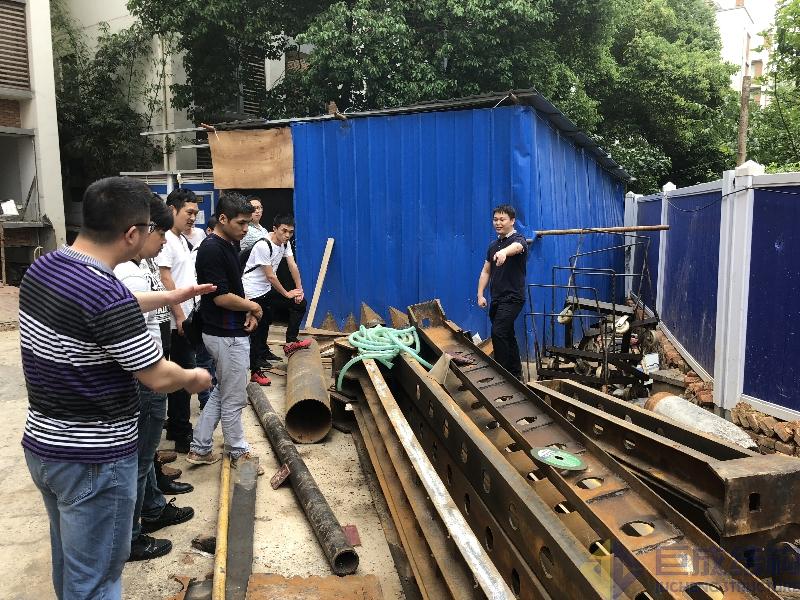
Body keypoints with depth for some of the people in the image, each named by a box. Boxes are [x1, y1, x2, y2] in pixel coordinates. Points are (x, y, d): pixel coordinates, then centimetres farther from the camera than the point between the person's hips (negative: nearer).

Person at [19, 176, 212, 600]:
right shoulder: (107, 295, -28)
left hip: (42, 444, 9)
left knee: (70, 562, 27)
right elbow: (158, 378, -20)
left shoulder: (41, 268, 0)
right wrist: (194, 378, 0)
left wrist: (168, 298, 26)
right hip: (92, 458, -9)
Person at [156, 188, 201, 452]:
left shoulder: (183, 240, 15)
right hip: (177, 322, -10)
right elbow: (165, 280, -19)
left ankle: (176, 427, 28)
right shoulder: (165, 240, -15)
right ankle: (182, 436, 7)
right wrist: (180, 316, -18)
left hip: (186, 318, 10)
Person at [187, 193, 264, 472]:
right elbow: (221, 297, -23)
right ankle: (239, 453, 21)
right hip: (227, 335, -10)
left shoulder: (230, 246, 10)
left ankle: (199, 448, 28)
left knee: (221, 392, 19)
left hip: (231, 332, 10)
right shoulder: (211, 250, -19)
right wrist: (253, 307, -9)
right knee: (234, 398, 5)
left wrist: (248, 312, 1)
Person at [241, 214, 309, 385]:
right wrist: (287, 294, -10)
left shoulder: (285, 243, 3)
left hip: (268, 289, 8)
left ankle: (290, 343, 6)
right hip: (253, 291, -8)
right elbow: (271, 276, -20)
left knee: (300, 303, 2)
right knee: (258, 329, -7)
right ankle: (255, 371, 2)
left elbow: (293, 266, 1)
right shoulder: (263, 246, -23)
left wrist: (299, 289, -7)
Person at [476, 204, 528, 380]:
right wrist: (480, 294, 5)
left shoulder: (519, 239, -8)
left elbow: (516, 247, -34)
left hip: (512, 298, -8)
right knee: (506, 336, 14)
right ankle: (516, 374, 25)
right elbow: (486, 271, 16)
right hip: (496, 299, 8)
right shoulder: (493, 245, 14)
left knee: (498, 333, -18)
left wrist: (504, 252, -58)